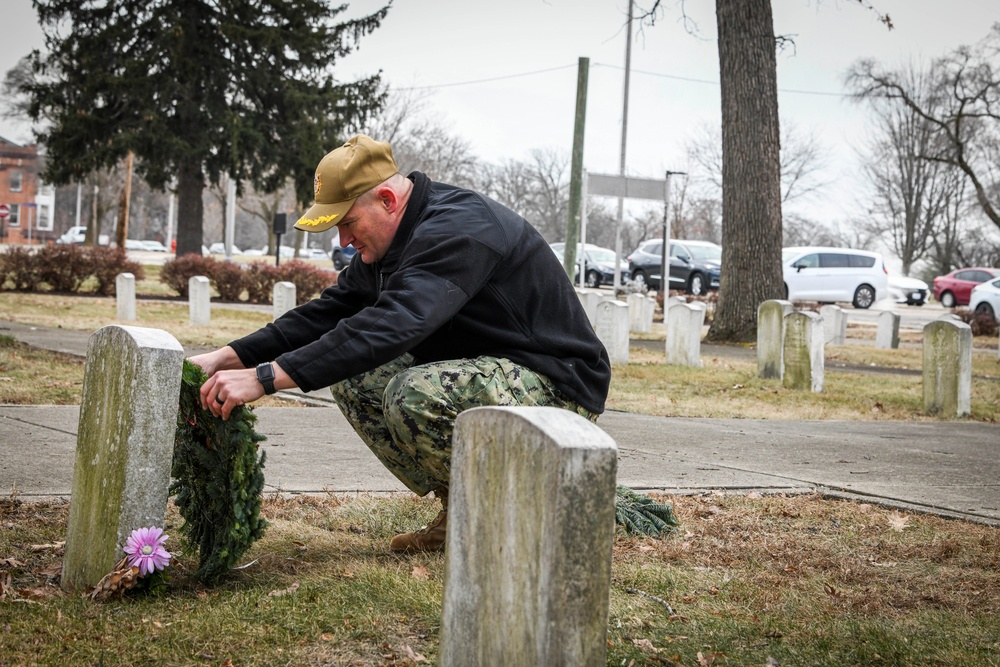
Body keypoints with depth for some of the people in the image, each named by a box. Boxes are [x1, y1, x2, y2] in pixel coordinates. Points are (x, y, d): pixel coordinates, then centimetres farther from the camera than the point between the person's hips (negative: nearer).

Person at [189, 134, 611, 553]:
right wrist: (229, 357, -6)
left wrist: (265, 378, -40)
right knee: (353, 374, 0)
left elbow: (389, 328, -37)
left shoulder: (458, 230, -25)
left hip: (556, 385, -9)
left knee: (414, 397, -33)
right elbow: (328, 312, 7)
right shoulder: (395, 240, 6)